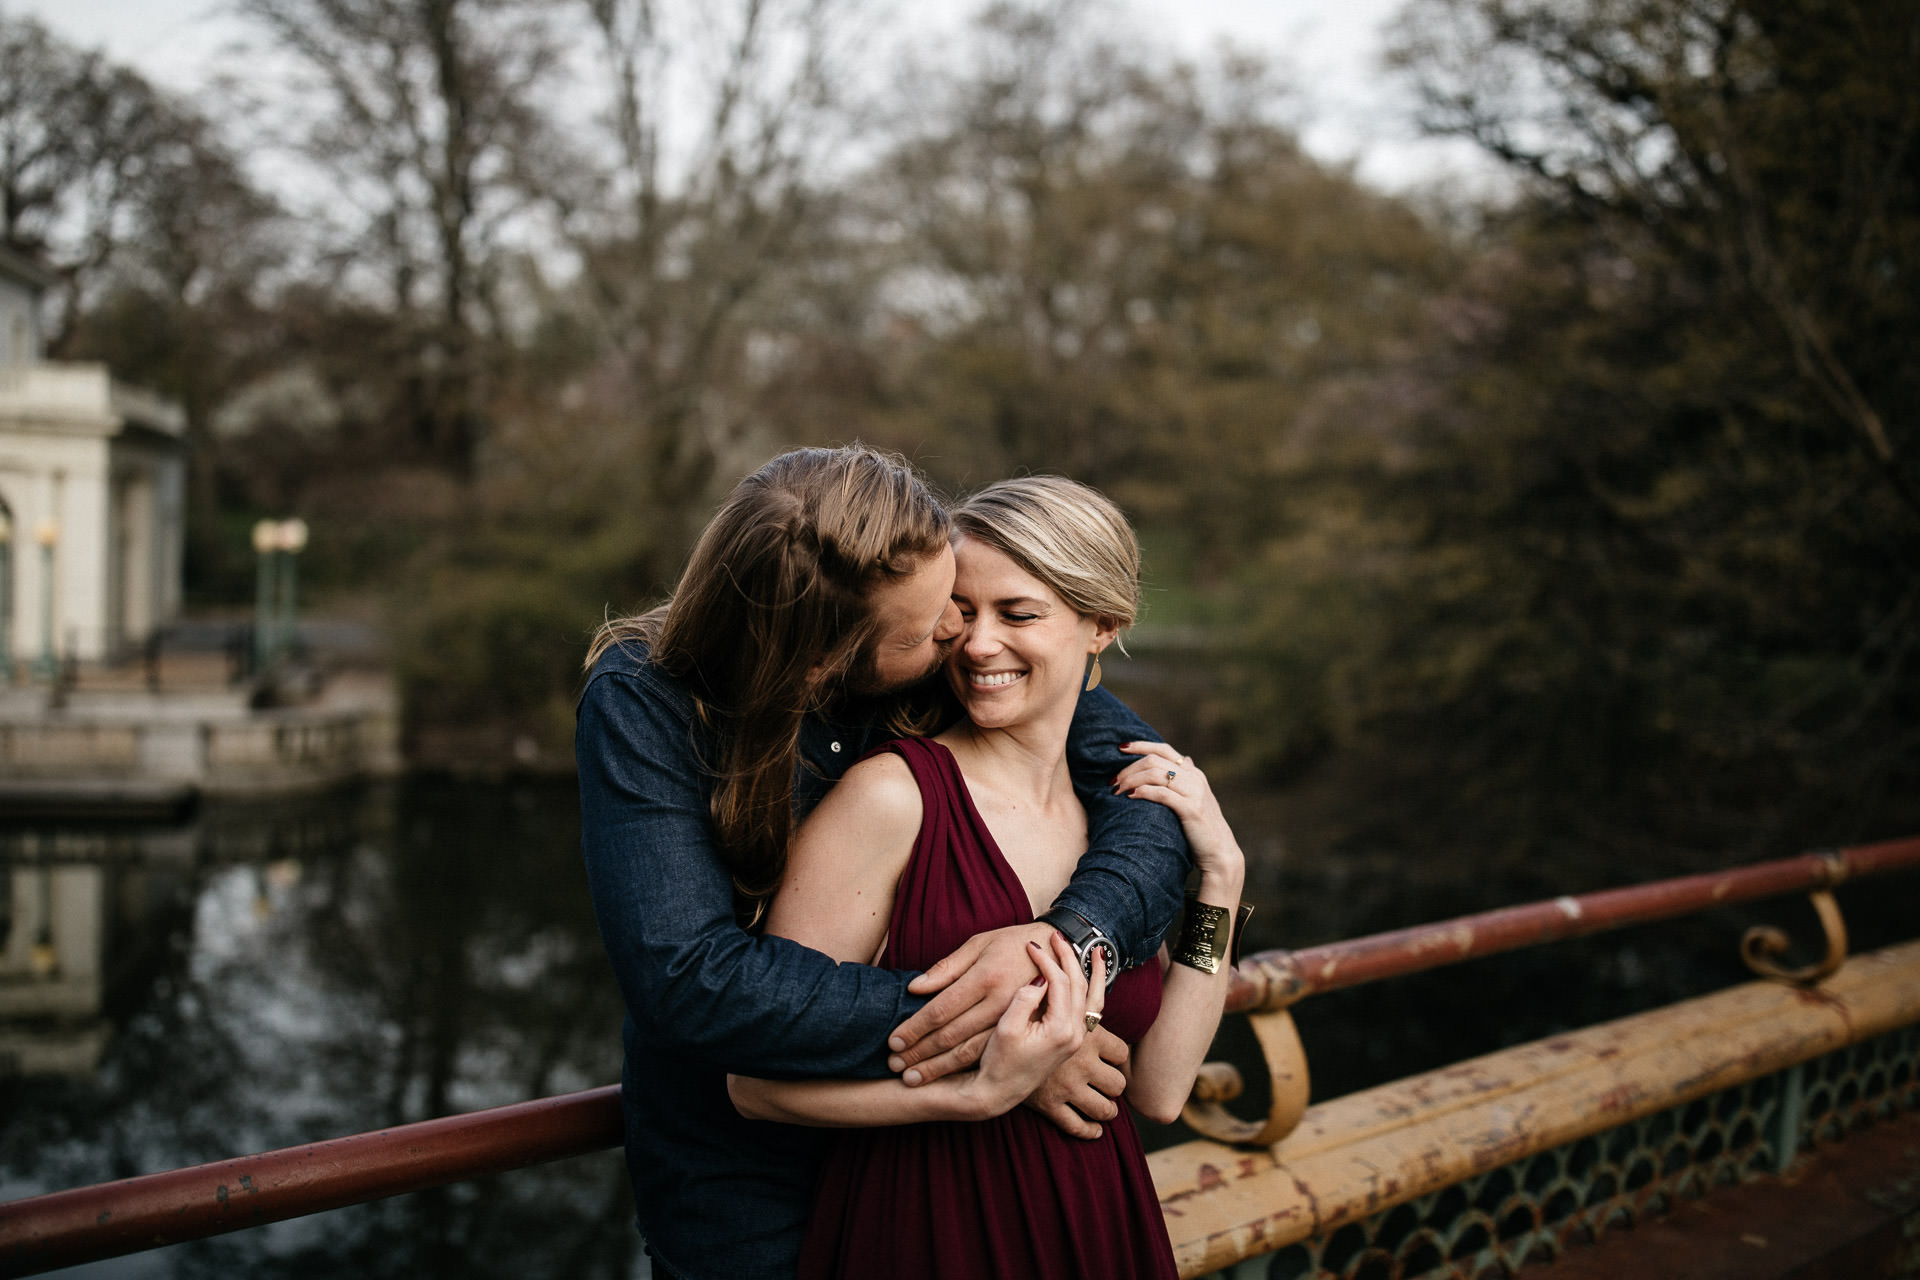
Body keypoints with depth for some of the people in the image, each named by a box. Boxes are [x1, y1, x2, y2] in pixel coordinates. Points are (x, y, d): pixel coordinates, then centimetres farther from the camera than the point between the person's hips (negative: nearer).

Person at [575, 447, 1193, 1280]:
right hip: (741, 1174, -3)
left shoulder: (963, 652, -17)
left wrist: (1068, 937, -35)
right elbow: (685, 977, -34)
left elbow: (1153, 782, -13)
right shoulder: (642, 704, -25)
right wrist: (992, 1044, -35)